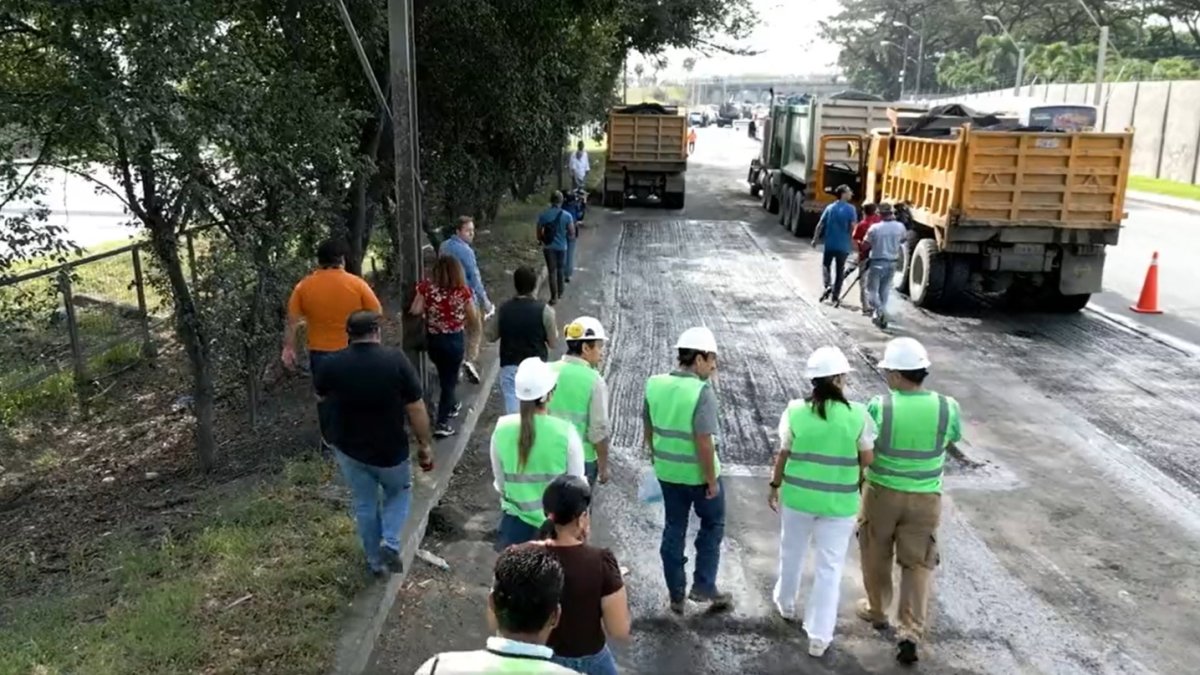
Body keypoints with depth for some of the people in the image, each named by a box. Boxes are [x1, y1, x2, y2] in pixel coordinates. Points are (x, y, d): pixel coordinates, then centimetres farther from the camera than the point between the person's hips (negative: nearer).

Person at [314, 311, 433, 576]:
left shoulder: (331, 364, -11)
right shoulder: (396, 360, -18)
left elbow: (321, 397, 11)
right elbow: (416, 409, -14)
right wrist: (424, 446, -2)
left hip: (348, 448, 2)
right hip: (390, 450, -2)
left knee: (364, 505, 21)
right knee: (400, 492, 25)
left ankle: (375, 560, 33)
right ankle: (390, 544, 8)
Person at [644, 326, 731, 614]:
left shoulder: (654, 384, -4)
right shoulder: (702, 391, -22)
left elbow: (648, 428, 7)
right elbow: (704, 441, -24)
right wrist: (712, 479, -14)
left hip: (667, 471, 5)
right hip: (698, 473, -5)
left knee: (674, 530, 16)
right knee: (712, 525, 18)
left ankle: (676, 595, 24)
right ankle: (703, 586, 19)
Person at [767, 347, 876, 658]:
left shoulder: (795, 411, -11)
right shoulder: (857, 415, -13)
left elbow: (783, 454, -3)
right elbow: (867, 460, -5)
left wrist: (775, 486, 11)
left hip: (798, 496, 2)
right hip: (839, 503, -1)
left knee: (792, 553, 24)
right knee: (830, 566, 10)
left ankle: (786, 604, 46)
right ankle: (819, 636, 15)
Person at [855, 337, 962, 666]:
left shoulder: (880, 406, -20)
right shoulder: (947, 407, -13)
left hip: (881, 493, -1)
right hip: (925, 498, 1)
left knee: (876, 555, 20)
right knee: (918, 564, 11)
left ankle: (877, 611, 38)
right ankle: (911, 632, 3)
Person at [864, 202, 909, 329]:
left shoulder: (875, 228, -15)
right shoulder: (900, 227, -4)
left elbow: (866, 245, -8)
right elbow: (903, 239, 16)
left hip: (877, 263, -4)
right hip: (892, 263, 4)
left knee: (872, 290, 5)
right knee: (884, 291, 17)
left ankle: (880, 312, -17)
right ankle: (881, 317, 20)